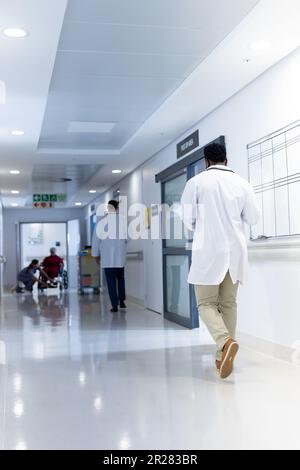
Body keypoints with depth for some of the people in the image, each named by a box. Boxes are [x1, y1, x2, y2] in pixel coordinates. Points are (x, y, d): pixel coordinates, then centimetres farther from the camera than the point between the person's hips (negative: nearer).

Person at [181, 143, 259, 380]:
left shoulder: (197, 182, -4)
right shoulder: (242, 183, 3)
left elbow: (188, 220, -3)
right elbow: (253, 218, 6)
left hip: (209, 251, -3)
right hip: (235, 250, 3)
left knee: (206, 303, 5)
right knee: (229, 303, 13)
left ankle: (226, 342, -19)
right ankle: (224, 355, 14)